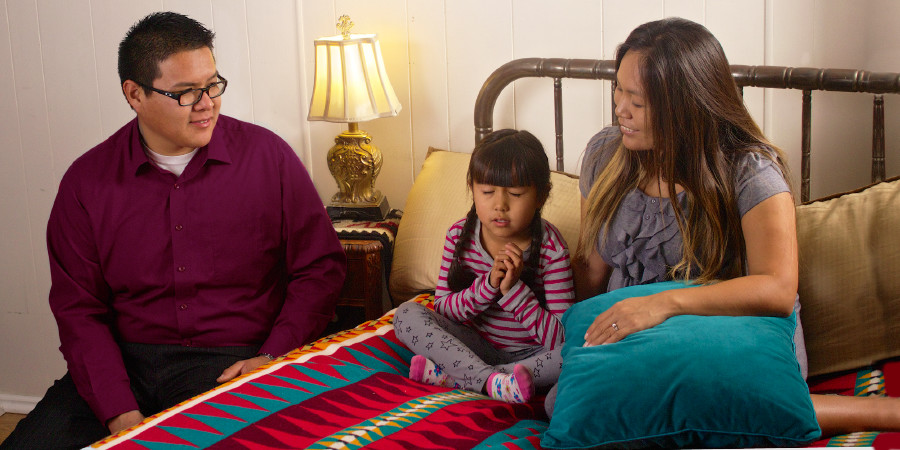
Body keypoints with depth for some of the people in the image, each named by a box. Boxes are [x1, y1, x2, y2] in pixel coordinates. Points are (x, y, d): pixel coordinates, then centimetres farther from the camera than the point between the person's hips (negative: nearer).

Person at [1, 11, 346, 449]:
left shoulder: (268, 157, 2)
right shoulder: (87, 181, 4)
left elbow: (321, 267, 5)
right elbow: (78, 308, 3)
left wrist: (273, 359, -9)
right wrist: (120, 412, -11)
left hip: (235, 364, -2)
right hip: (124, 363, 3)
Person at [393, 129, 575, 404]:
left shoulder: (552, 249, -14)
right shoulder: (460, 235, -6)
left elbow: (560, 339, -17)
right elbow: (442, 310, -6)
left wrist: (514, 290, -28)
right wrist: (488, 286, -23)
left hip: (530, 355, -2)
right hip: (475, 347, 2)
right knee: (408, 315, -17)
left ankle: (454, 376, -31)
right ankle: (490, 380, -36)